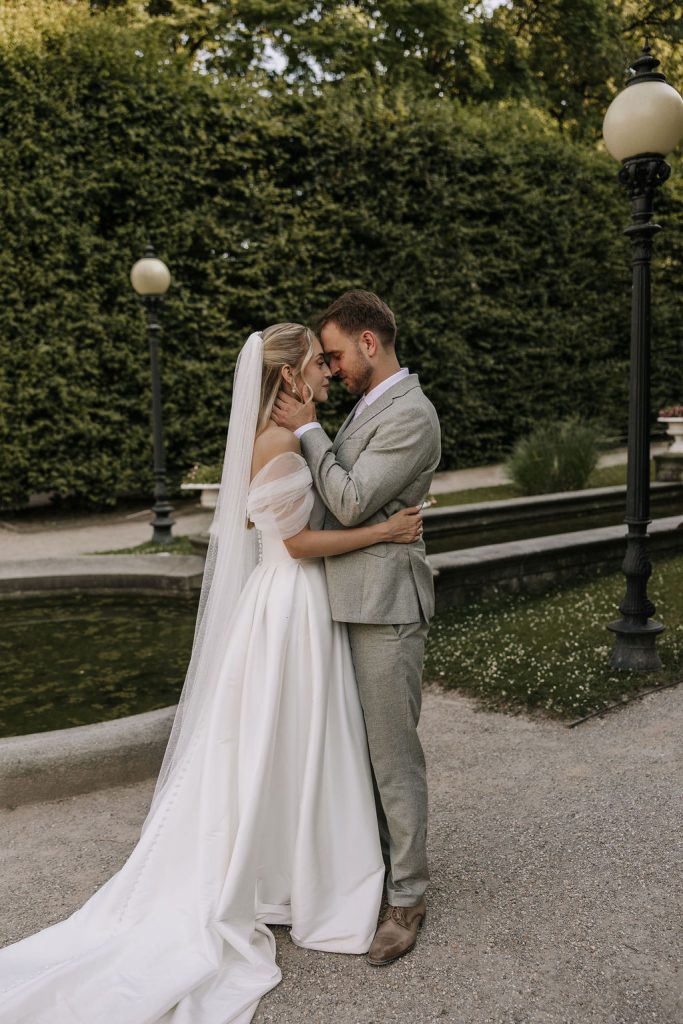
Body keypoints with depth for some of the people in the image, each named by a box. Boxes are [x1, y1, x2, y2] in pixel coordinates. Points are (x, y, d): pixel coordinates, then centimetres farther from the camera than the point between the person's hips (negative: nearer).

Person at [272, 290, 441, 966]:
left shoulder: (411, 415, -16)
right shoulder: (369, 405, 15)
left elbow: (351, 503, -19)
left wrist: (307, 431, -11)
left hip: (385, 606, -9)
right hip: (353, 602, 9)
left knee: (394, 756, 1)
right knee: (362, 748, 19)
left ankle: (407, 899, 16)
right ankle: (377, 865, 35)